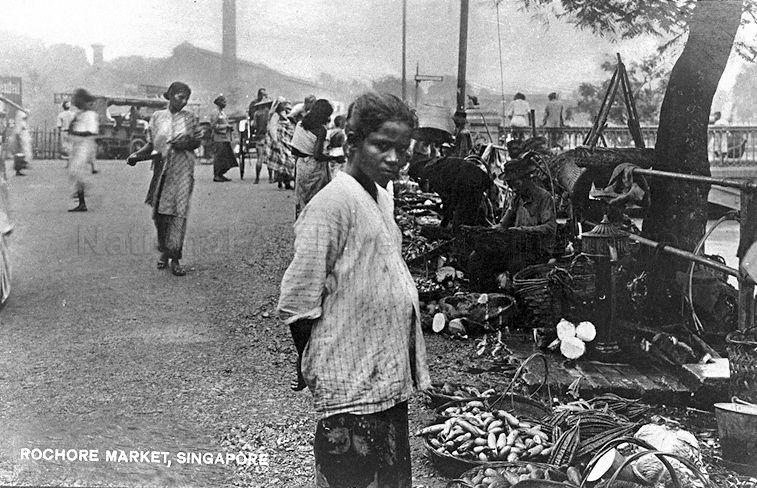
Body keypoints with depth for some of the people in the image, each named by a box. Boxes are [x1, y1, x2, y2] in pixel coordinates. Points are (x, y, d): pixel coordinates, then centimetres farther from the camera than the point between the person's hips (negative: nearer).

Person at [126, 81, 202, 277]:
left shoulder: (189, 117, 7)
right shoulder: (157, 117, 8)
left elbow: (198, 142, 11)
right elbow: (151, 144, 11)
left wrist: (187, 143, -10)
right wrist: (137, 155, -6)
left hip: (183, 169, -1)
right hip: (161, 169, 1)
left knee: (178, 211, -10)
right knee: (159, 213, 3)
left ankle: (175, 258, -8)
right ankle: (164, 251, 23)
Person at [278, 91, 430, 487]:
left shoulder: (383, 198, 10)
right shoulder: (332, 202, -17)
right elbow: (298, 301, -16)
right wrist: (309, 366, -7)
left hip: (390, 378, 9)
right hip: (351, 381, -8)